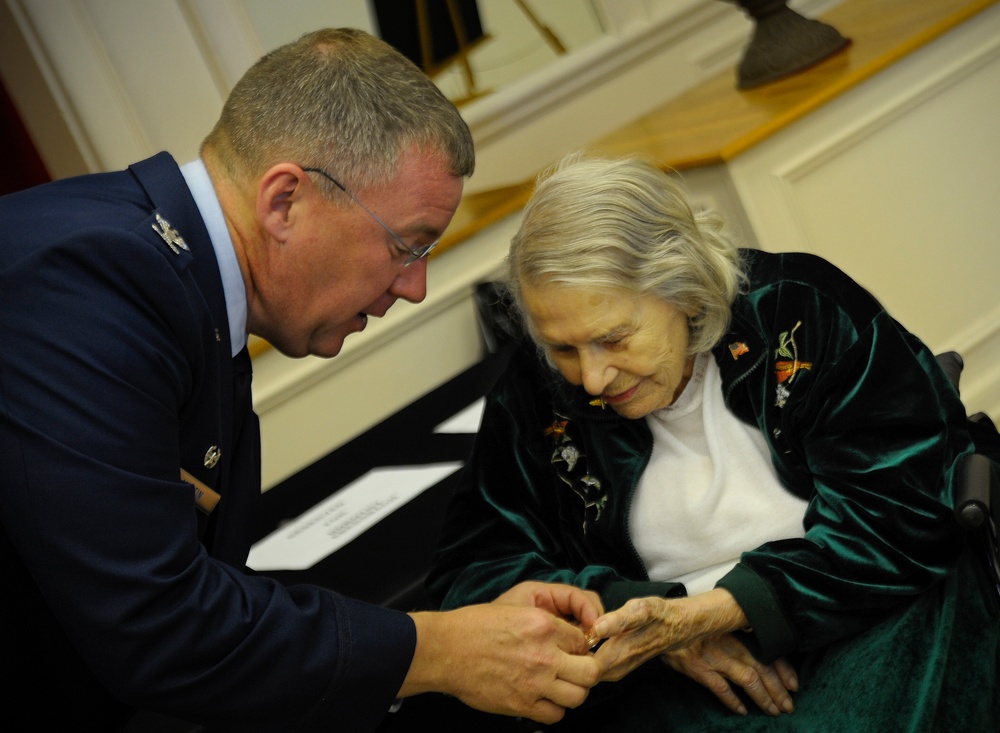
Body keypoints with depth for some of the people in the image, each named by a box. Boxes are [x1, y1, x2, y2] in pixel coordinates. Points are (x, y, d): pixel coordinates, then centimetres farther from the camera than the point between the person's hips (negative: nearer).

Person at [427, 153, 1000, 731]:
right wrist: (655, 625, -15)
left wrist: (704, 614, -23)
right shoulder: (536, 392, 0)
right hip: (668, 682, 1)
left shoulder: (805, 311, -8)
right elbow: (473, 574, 0)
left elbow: (905, 520, -13)